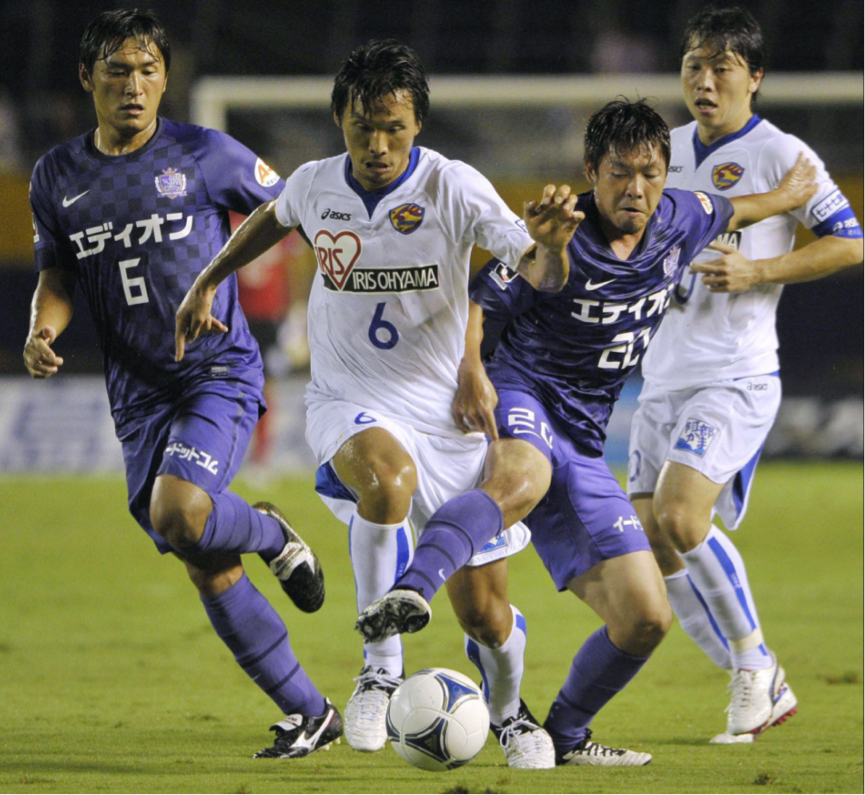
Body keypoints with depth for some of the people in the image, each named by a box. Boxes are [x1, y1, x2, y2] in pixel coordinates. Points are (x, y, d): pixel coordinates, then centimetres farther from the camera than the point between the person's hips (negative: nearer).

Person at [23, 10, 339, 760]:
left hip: (221, 373, -4)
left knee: (178, 513, -30)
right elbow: (57, 275, 15)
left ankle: (272, 533, 3)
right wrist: (42, 331, -6)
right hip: (138, 394, 4)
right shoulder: (58, 177, 5)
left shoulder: (206, 156, -6)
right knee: (206, 571, 2)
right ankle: (310, 713, 14)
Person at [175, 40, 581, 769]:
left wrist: (550, 242, -45)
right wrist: (207, 283, 19)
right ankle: (381, 673, -23)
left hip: (446, 409, 0)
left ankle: (509, 711, 36)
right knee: (388, 478, -38)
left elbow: (540, 276, -23)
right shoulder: (315, 186, -4)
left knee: (483, 611, 1)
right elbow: (273, 220, 22)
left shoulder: (455, 188, -14)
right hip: (349, 403, 0)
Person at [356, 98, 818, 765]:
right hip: (522, 399, -7)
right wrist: (470, 373, -25)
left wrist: (786, 197, 46)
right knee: (521, 481, -45)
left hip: (583, 443, 7)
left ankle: (564, 735, 26)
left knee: (646, 619, 3)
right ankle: (409, 595, -68)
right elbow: (475, 307, -7)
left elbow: (729, 212, 29)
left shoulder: (677, 222, 6)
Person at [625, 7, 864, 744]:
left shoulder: (778, 154, -5)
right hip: (665, 372, 8)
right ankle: (761, 687, 14)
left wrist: (756, 272, -14)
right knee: (651, 537, 2)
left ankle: (752, 657, -4)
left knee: (680, 515, -24)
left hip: (735, 374, -7)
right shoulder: (672, 149, 15)